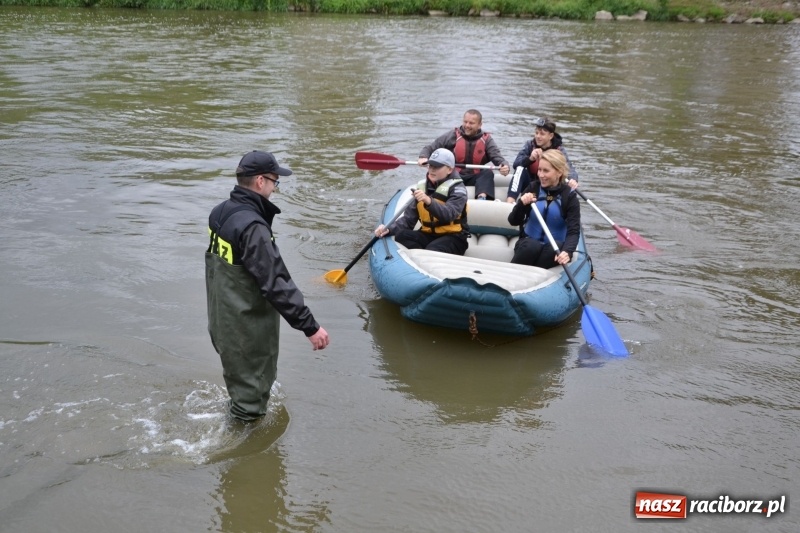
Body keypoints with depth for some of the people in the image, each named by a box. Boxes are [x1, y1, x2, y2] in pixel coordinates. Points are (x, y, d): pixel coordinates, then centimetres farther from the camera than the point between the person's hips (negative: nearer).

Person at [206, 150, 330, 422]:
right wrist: (310, 326, -27)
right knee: (251, 396, 9)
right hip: (247, 327, -9)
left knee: (238, 379, 30)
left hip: (222, 319, 9)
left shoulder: (220, 213, 1)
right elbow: (276, 284, -30)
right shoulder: (252, 227, -28)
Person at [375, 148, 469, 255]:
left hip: (453, 237, -5)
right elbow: (409, 218, 5)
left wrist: (429, 201, -45)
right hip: (429, 235, 6)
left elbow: (448, 215, -27)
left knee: (432, 250, -37)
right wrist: (390, 229, -14)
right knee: (401, 235, -23)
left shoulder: (457, 188, -7)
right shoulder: (422, 187, 9)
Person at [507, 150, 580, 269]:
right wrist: (521, 204, -22)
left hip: (555, 247, -1)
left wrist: (567, 251, -36)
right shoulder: (533, 188, 0)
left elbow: (574, 231, -15)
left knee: (555, 249, -35)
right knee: (533, 246, -34)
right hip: (529, 243, 1)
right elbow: (514, 222, -1)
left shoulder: (569, 196, -6)